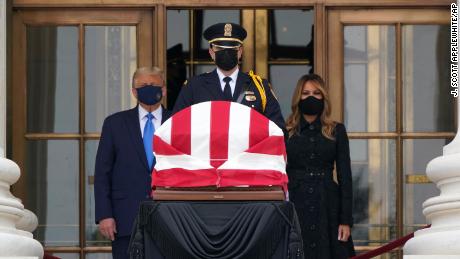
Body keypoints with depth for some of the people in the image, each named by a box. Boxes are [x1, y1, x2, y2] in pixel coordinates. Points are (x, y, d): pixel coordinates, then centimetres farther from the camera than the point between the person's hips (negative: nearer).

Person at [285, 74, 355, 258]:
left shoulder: (337, 131, 8)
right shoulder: (286, 132, 6)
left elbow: (345, 176, 5)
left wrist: (346, 220, -2)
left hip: (327, 208, 1)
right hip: (295, 207, -1)